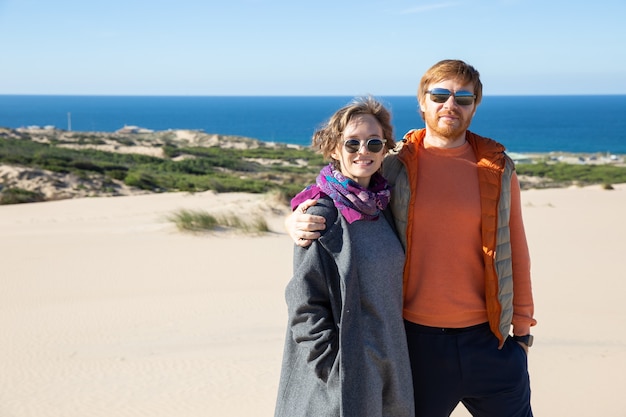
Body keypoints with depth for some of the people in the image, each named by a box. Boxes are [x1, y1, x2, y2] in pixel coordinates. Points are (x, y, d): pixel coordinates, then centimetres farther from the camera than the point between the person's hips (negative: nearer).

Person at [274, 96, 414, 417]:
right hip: (343, 368, -6)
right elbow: (306, 305, -13)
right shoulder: (321, 215, -13)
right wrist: (333, 373, -16)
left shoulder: (384, 207, 6)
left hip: (388, 364, 6)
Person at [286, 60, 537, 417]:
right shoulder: (393, 166, -1)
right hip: (416, 340, -1)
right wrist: (297, 222, -15)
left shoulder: (498, 170, 3)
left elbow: (516, 252, 9)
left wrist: (523, 328, 10)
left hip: (488, 338, 1)